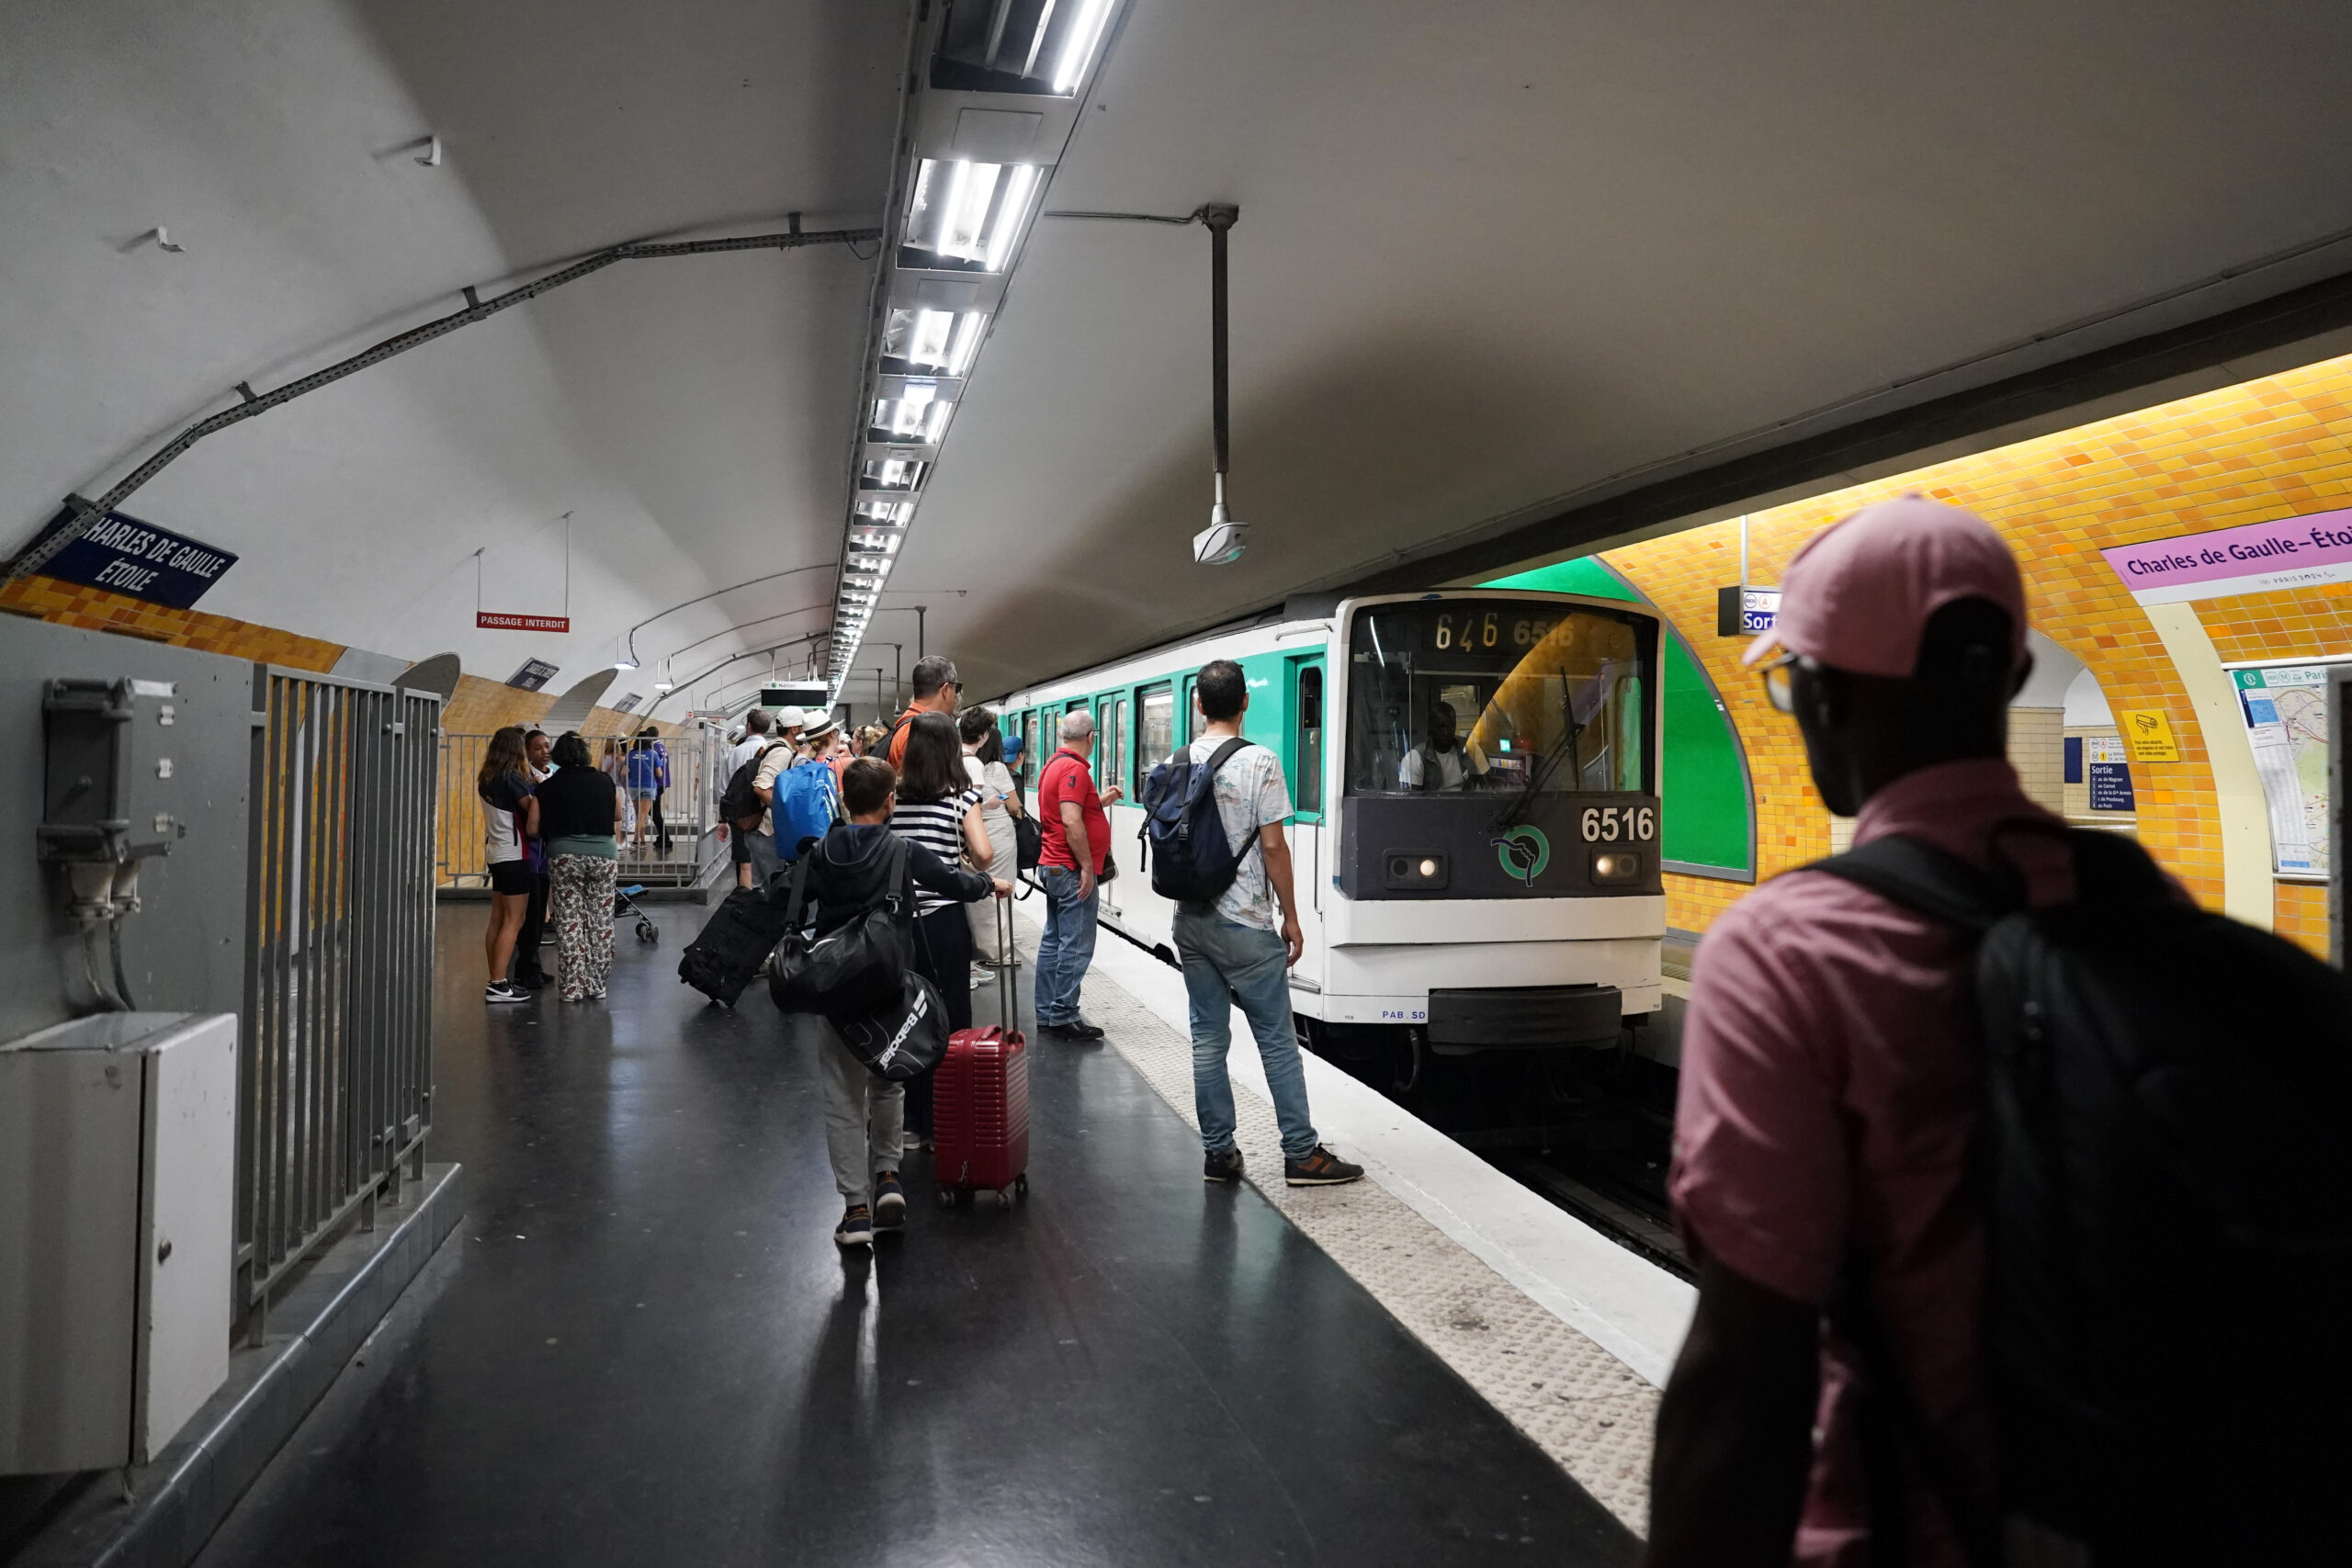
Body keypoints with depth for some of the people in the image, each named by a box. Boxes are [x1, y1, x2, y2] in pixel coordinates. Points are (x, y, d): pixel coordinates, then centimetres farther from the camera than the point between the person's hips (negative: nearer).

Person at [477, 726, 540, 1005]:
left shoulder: (486, 779, 10)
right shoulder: (512, 779, -15)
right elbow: (533, 808, -17)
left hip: (495, 853, 9)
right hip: (514, 855, -9)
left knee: (497, 919, 11)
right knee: (513, 921, -6)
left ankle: (496, 981, 15)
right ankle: (498, 985, -7)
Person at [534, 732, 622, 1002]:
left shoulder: (549, 787, 2)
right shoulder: (604, 782, 7)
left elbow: (537, 827, 3)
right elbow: (618, 816, 21)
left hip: (564, 855, -1)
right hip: (604, 853, 1)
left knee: (569, 922, 5)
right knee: (600, 921, 8)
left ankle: (574, 986, 5)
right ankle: (596, 984, 13)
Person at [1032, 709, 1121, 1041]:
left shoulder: (1054, 765, 14)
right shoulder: (1075, 769, -17)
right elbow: (1071, 822, -25)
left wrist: (1100, 801, 26)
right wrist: (1087, 866, -21)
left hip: (1052, 866, 10)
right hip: (1072, 870, -10)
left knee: (1053, 941, 13)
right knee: (1076, 946, -6)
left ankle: (1047, 1013, 18)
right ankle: (1063, 1016, -3)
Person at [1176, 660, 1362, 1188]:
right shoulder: (1258, 762, -12)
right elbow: (1273, 847, -12)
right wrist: (1290, 918, -4)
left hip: (1191, 921, 6)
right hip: (1244, 925, -5)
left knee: (1208, 1038, 10)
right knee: (1276, 1039, 2)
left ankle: (1217, 1153, 15)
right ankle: (1301, 1154, 8)